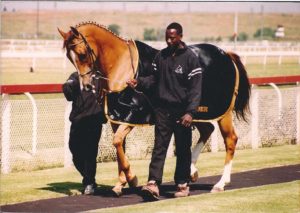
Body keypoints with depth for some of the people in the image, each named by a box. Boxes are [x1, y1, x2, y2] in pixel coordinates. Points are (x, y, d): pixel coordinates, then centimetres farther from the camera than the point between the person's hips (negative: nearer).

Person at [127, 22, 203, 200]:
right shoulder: (161, 56, 7)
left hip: (181, 112, -3)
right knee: (159, 147, -5)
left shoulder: (190, 58, -7)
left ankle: (183, 184, 19)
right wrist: (139, 82, -7)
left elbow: (195, 88, -11)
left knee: (183, 150, 8)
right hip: (163, 109, 3)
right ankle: (153, 184, -13)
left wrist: (190, 112, -20)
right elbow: (154, 79, 14)